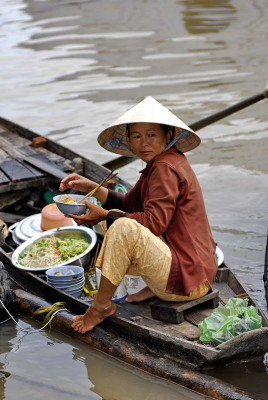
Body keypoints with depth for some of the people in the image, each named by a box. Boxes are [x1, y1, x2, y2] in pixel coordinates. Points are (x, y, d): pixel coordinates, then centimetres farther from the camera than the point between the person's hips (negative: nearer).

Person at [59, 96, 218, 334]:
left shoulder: (166, 167, -16)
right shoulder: (160, 165, 15)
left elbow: (154, 222, -23)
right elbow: (130, 204, 15)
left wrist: (105, 215, -17)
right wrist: (91, 187, 5)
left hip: (186, 277, -11)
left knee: (124, 228, -31)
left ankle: (102, 305, -13)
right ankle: (155, 288, 11)